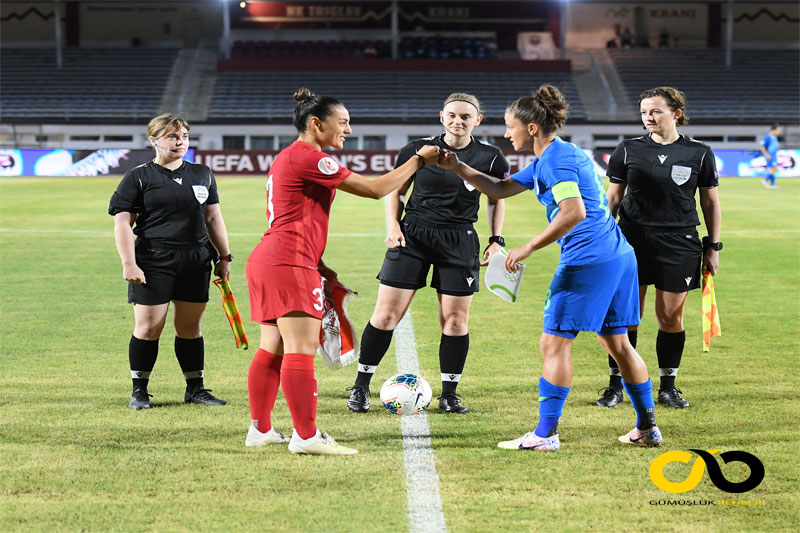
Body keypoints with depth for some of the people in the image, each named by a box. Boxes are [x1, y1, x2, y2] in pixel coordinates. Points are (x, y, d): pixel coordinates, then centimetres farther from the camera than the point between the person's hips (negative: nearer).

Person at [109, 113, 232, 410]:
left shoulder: (202, 175, 13)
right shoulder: (138, 177, -1)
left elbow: (213, 218, 19)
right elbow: (122, 222, -4)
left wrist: (224, 257, 14)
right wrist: (129, 264, -11)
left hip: (196, 263, 4)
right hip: (153, 263, -4)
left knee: (190, 327, 9)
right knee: (148, 327, -3)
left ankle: (195, 389, 18)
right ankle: (139, 391, 7)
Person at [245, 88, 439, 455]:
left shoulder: (289, 158, 21)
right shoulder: (308, 158, -12)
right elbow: (376, 189, -12)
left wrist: (317, 266, 23)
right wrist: (418, 160, -2)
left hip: (268, 260, 11)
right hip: (289, 264, -11)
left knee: (272, 350, 12)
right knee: (302, 349, -11)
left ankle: (260, 429, 15)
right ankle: (306, 436, -12)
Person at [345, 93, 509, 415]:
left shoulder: (489, 158, 0)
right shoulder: (419, 150, -1)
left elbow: (497, 200, 14)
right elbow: (396, 191, 10)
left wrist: (496, 241, 6)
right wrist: (393, 226, -4)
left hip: (460, 243, 1)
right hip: (413, 237, -1)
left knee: (455, 320, 1)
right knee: (386, 314, -3)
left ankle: (449, 394, 15)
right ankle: (361, 387, 8)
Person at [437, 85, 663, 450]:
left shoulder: (556, 159, -12)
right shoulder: (548, 159, 20)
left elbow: (574, 212, -24)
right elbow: (500, 189, 26)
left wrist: (528, 249, -21)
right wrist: (458, 168, 18)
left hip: (587, 260, -10)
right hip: (617, 256, 10)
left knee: (555, 342, -4)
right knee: (617, 342, 16)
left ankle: (545, 434, -3)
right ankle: (647, 428, 20)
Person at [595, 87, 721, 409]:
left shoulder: (699, 153, 2)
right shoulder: (629, 150, 3)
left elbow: (710, 202, 9)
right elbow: (613, 197, 9)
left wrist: (713, 247, 7)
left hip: (680, 246, 0)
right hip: (633, 243, 0)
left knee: (671, 316, 5)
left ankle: (668, 387, 17)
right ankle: (615, 385, 11)